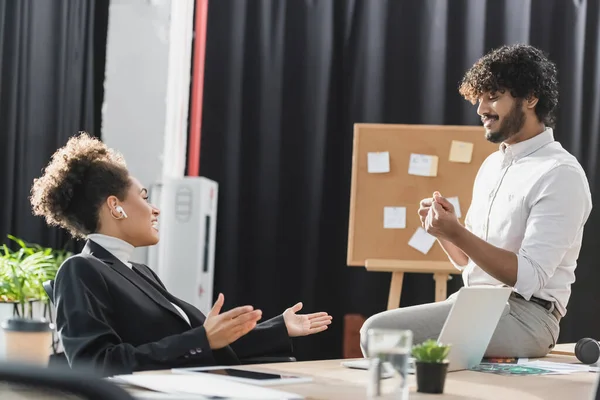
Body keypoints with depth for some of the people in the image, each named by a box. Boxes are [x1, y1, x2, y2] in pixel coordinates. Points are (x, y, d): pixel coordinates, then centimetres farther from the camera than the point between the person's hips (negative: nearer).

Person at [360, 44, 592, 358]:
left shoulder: (561, 175, -11)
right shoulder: (492, 164, 16)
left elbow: (529, 278, -18)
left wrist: (456, 232, -23)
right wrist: (442, 230, -1)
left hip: (525, 317, -8)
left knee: (380, 331, -19)